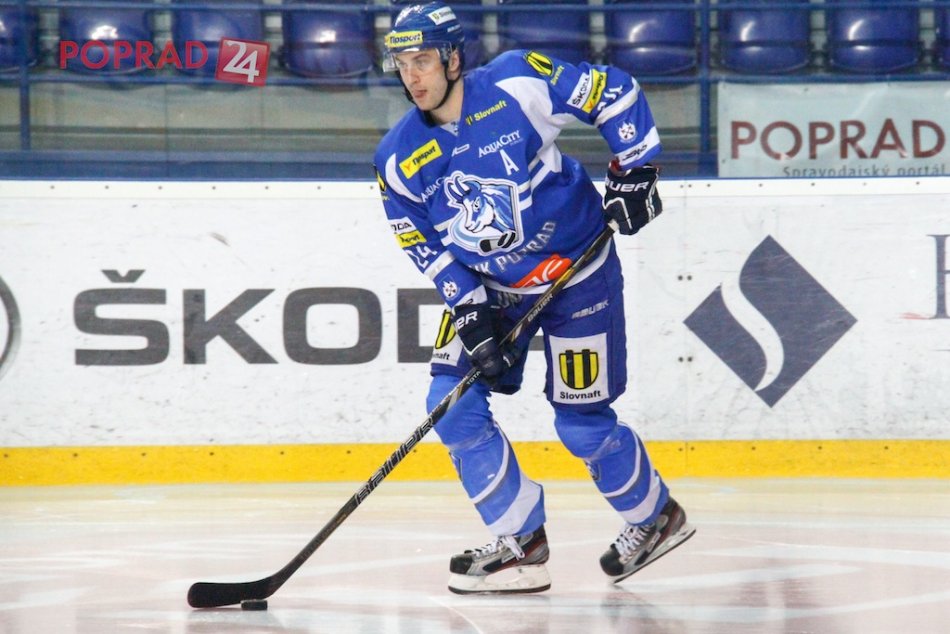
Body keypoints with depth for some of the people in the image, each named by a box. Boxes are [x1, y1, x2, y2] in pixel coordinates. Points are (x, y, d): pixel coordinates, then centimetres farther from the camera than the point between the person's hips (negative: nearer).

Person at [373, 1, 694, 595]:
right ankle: (521, 543, 4)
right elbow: (427, 245, 0)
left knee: (583, 424, -2)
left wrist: (633, 172, -14)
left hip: (578, 270, -5)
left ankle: (657, 517, 26)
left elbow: (614, 91, -12)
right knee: (453, 403, -8)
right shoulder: (399, 159, -10)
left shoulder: (518, 83, -22)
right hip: (489, 284, 5)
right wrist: (469, 308, -11)